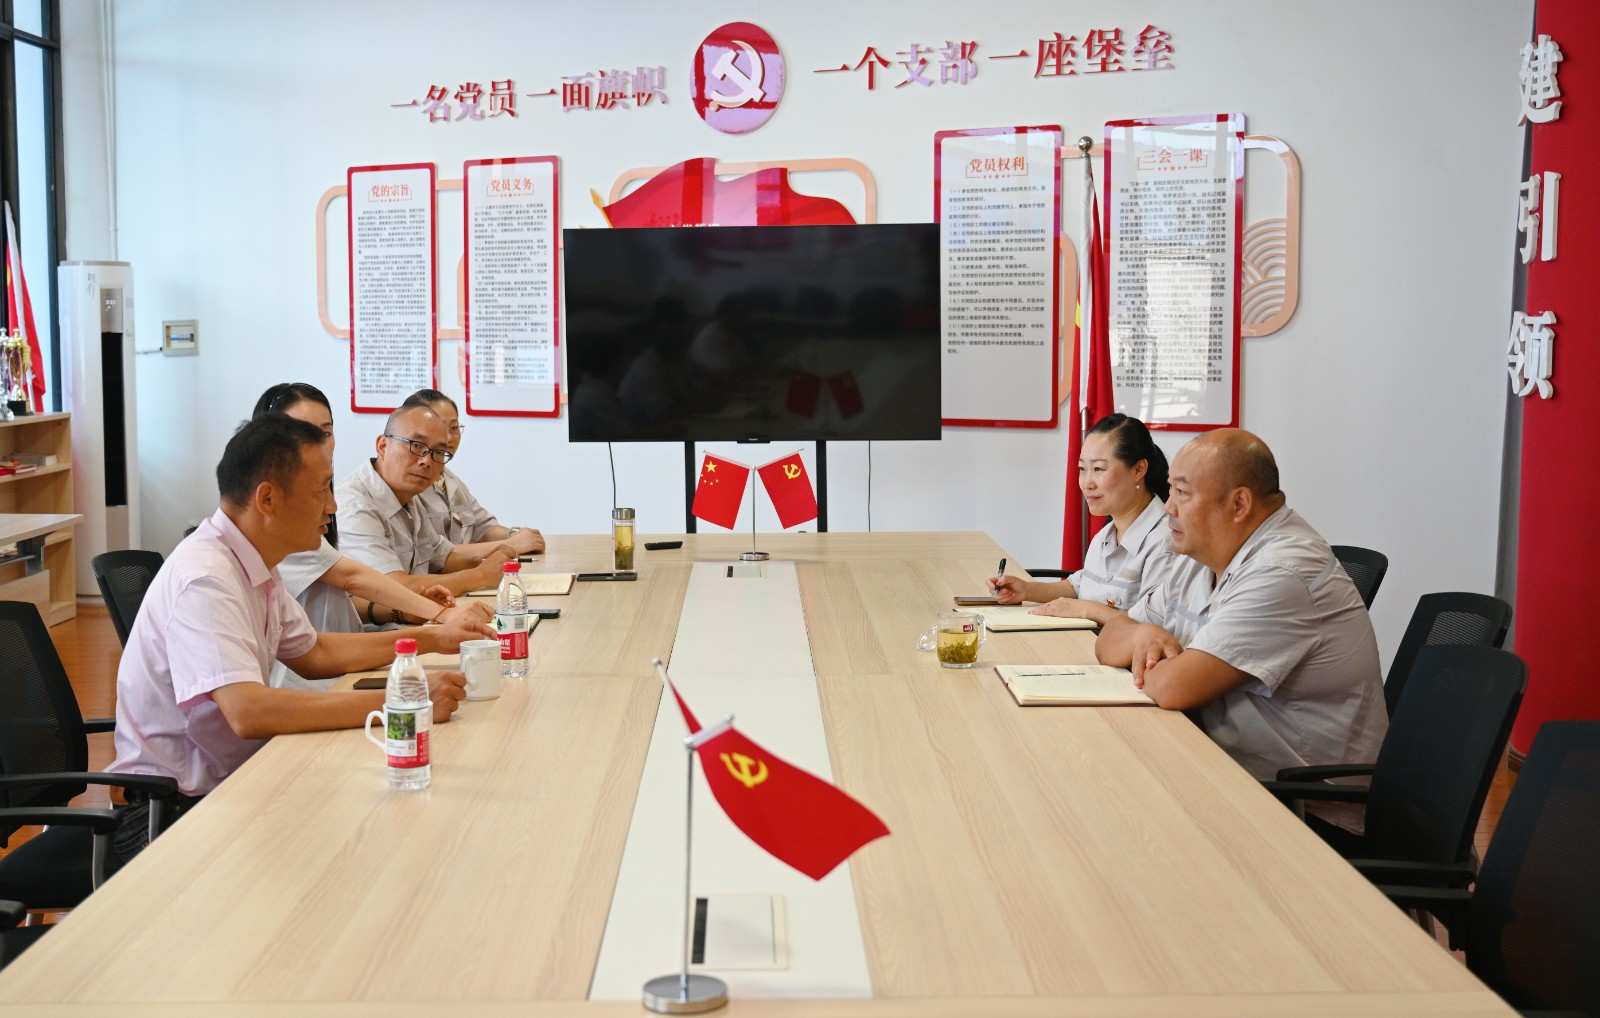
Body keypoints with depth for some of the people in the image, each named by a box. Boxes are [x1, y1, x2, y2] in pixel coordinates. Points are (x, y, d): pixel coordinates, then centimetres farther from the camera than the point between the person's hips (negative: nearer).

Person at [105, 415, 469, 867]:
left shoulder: (253, 565, 6)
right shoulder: (205, 579, -23)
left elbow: (312, 653, 20)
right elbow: (249, 711, -35)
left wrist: (430, 638, 12)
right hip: (170, 813, -9)